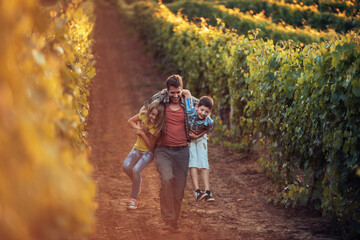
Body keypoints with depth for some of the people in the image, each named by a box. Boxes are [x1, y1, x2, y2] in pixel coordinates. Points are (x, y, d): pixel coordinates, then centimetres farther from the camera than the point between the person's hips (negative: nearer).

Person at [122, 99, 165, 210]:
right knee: (126, 166, -15)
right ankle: (137, 181, 18)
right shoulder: (143, 115, -10)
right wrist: (137, 127, -15)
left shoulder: (157, 127, -21)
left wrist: (142, 133, -26)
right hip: (138, 148, 5)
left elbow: (151, 145, -20)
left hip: (148, 152, -5)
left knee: (136, 169, -24)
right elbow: (130, 121, 4)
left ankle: (134, 198, -10)